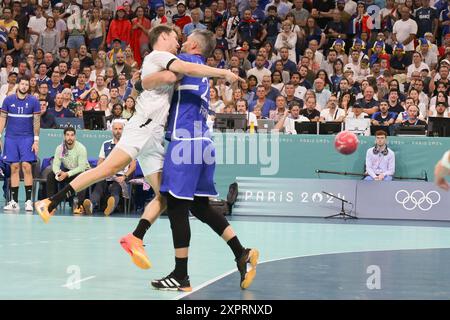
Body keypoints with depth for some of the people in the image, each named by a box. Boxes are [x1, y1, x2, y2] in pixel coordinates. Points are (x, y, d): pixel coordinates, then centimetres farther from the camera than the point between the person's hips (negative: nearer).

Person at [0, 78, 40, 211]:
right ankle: (14, 202, 3)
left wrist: (36, 140, -4)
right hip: (11, 138, 1)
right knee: (14, 168, 1)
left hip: (27, 138, -1)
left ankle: (28, 201, -6)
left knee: (26, 167, -9)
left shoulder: (33, 101, 1)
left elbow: (36, 121, 2)